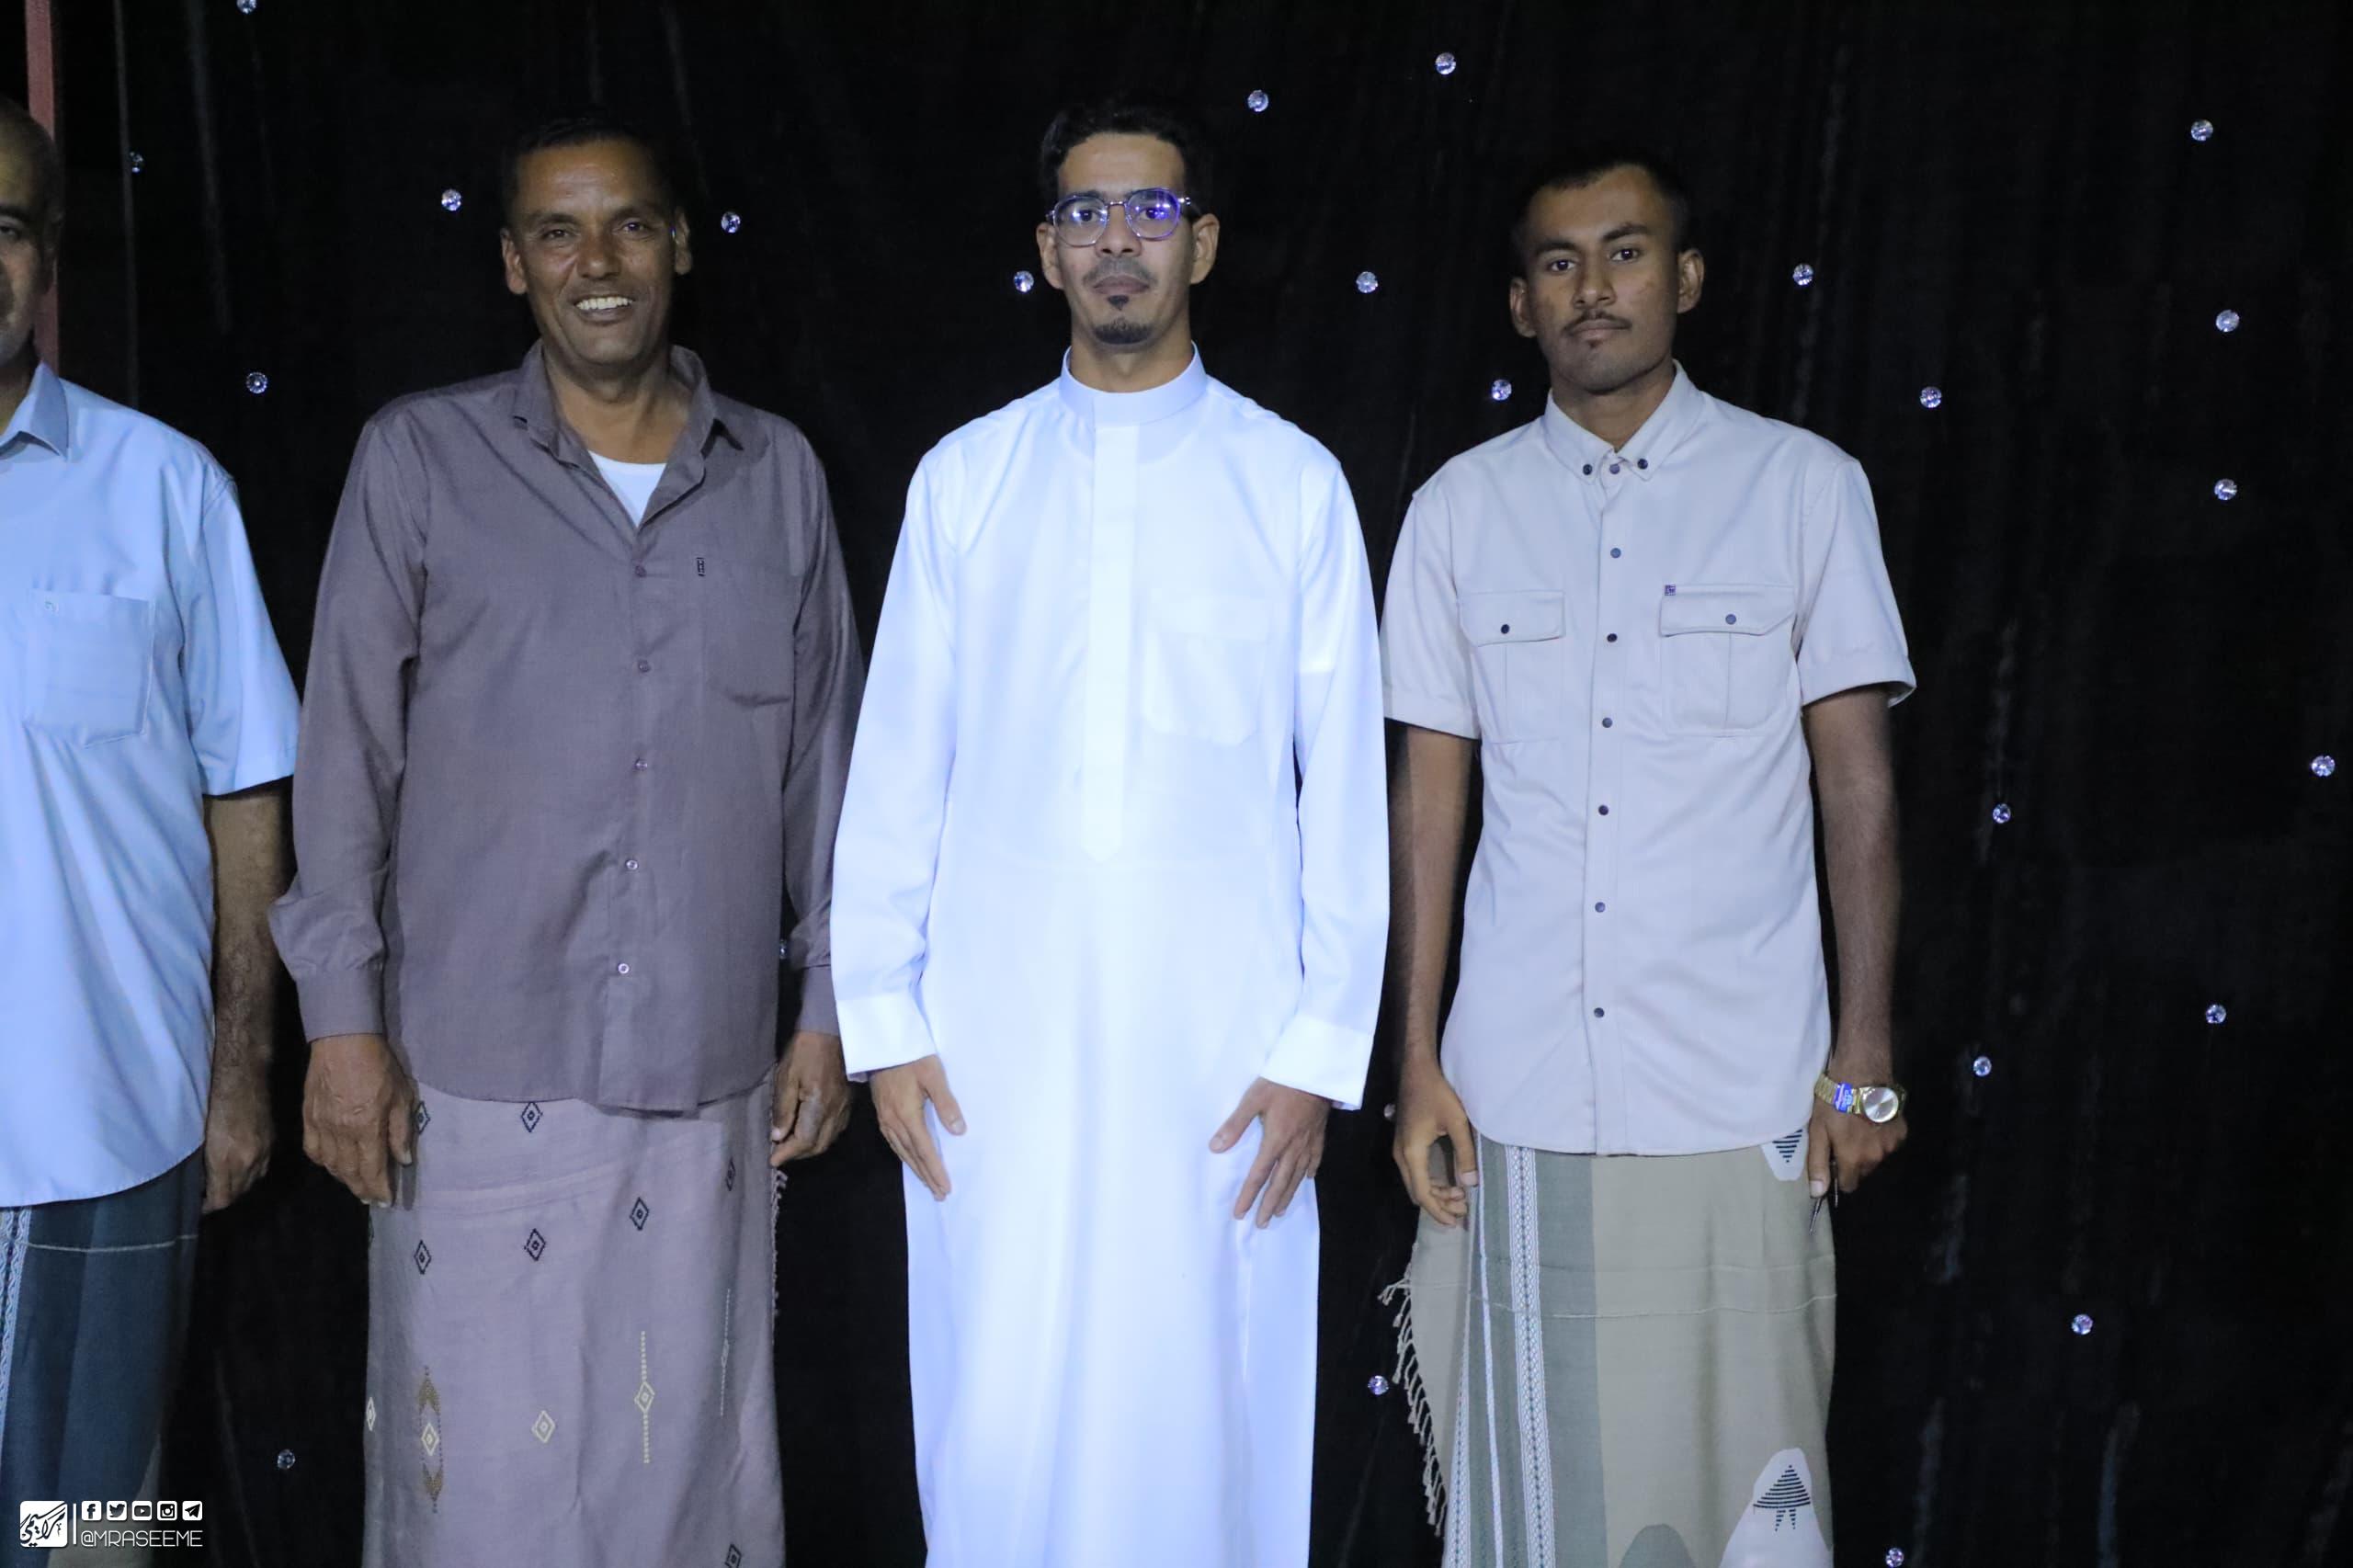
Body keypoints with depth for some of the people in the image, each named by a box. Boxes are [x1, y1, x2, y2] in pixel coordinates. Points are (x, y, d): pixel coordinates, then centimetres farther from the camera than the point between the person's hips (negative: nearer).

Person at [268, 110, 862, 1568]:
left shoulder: (778, 472, 5)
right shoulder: (420, 456, -1)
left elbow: (822, 755, 8)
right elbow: (347, 749, 0)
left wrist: (831, 1004, 7)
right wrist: (343, 1018, -3)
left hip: (709, 1069, 2)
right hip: (478, 1074, -1)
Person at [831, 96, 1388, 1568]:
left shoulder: (1294, 481, 2)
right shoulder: (965, 476, 7)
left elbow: (1348, 780, 1)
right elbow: (897, 766, 6)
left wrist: (1323, 1049, -2)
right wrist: (885, 1023, 2)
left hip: (1220, 1030, -1)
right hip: (998, 1031, 1)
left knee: (1207, 1405, 6)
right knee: (998, 1416, 5)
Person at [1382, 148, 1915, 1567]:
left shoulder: (1805, 484, 2)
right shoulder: (1460, 507, 6)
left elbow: (1859, 781, 3)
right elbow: (1430, 794, 7)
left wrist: (1866, 1057, -1)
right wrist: (1418, 1063, 5)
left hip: (1738, 1100, -1)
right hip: (1523, 1092, 2)